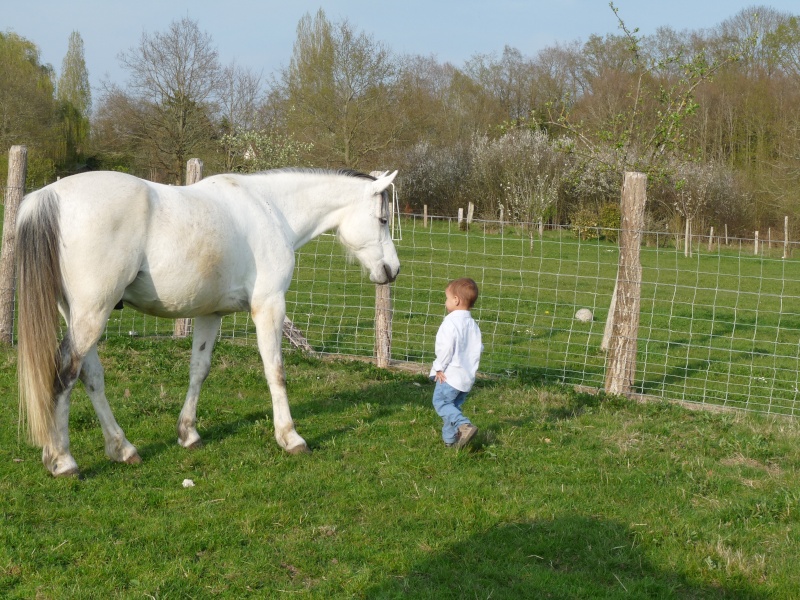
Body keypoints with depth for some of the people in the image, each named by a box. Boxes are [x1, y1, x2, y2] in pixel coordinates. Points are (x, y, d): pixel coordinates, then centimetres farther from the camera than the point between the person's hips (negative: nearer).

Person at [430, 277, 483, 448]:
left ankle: (464, 425, -20)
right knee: (454, 405, 15)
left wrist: (439, 367, -12)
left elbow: (447, 347, -21)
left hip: (451, 374, -8)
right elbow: (478, 348, 13)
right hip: (468, 375, 8)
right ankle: (450, 439, 17)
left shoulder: (451, 322, -15)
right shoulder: (473, 324, 12)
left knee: (441, 402, -2)